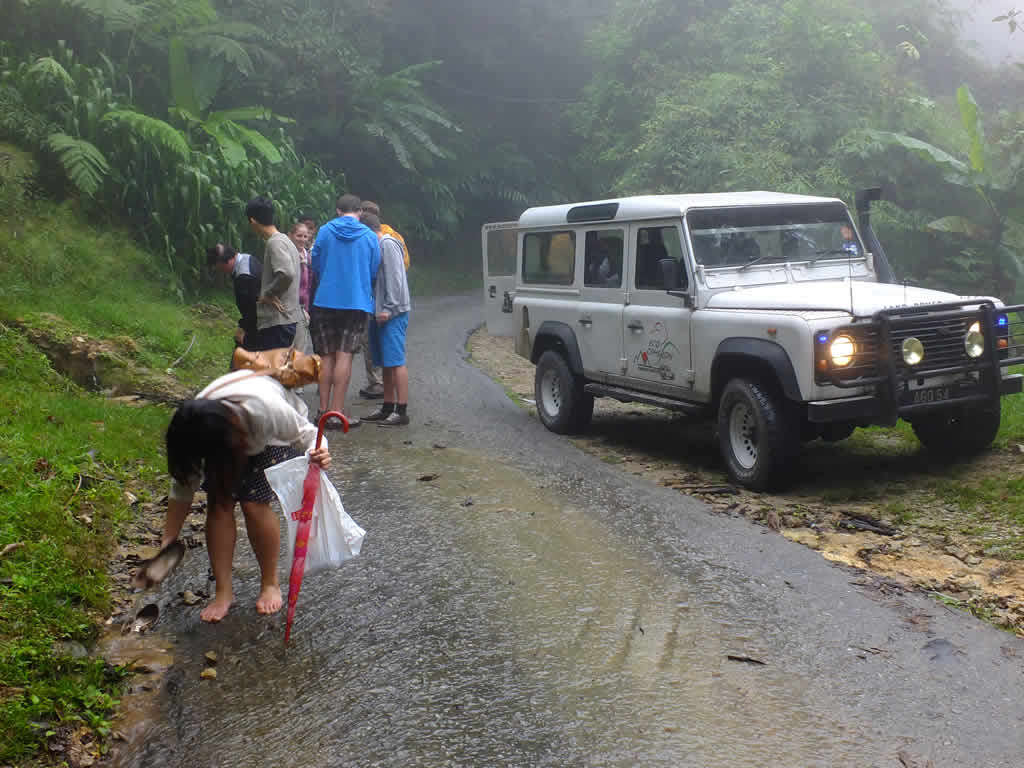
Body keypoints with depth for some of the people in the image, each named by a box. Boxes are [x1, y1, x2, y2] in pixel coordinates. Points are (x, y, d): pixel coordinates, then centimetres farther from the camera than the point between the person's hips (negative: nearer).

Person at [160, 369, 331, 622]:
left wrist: (318, 453, -49)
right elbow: (183, 486, -16)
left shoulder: (265, 409, -44)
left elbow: (305, 433, -26)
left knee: (254, 504, -18)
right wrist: (169, 539, -15)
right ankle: (224, 590, 0)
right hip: (237, 435, 3)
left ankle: (270, 583, 4)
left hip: (274, 435, -3)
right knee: (218, 504, -13)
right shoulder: (197, 428, -30)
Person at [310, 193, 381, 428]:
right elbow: (374, 272, 6)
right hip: (357, 302, -1)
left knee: (326, 356, 10)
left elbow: (315, 266, 7)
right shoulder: (369, 236, -1)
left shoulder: (325, 231, 0)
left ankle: (324, 409, 11)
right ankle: (337, 413, -4)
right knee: (344, 356, -1)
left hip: (325, 301, 1)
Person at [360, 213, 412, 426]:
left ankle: (402, 411, -11)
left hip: (392, 313, -10)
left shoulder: (388, 244, -10)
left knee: (395, 361, -11)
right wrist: (378, 309, 14)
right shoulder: (377, 246, 20)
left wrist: (388, 309, -19)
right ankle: (388, 407, 20)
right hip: (381, 312, 10)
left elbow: (395, 278, -17)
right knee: (386, 362, 13)